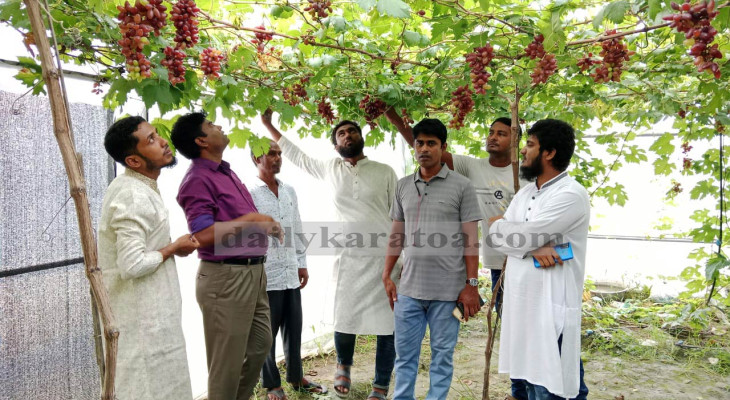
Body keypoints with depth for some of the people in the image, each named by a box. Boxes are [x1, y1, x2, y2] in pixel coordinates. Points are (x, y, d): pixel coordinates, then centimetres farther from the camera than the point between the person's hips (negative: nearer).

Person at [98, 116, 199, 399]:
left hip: (147, 307, 10)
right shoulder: (134, 197, -25)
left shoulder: (133, 186, 7)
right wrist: (174, 248, -15)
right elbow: (133, 265, -28)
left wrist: (170, 246, 7)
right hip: (142, 313, -10)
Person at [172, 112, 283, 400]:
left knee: (260, 345, 21)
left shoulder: (226, 172, 15)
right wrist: (250, 219, -17)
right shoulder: (198, 180, -14)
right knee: (227, 360, 4)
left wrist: (267, 224, 5)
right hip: (226, 278, -9)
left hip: (252, 272, 10)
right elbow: (204, 234, -25)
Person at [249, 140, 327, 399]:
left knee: (294, 329, 14)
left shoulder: (289, 192, 12)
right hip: (265, 275, -5)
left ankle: (296, 377, 31)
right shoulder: (250, 193, -7)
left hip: (290, 273, 5)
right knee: (267, 333, 9)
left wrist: (302, 264, 13)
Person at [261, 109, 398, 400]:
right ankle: (343, 366, 38)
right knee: (344, 321, 8)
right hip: (348, 260, 2)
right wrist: (268, 125, 26)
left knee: (388, 326, 3)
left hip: (385, 259, -1)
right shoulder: (331, 169, 9)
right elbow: (296, 155, 23)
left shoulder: (385, 172, 3)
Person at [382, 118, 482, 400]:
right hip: (409, 288, 4)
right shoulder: (403, 186, 9)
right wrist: (387, 277, 8)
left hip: (448, 291, -3)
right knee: (405, 354, 11)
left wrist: (471, 285, -8)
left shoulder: (461, 187, -2)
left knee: (442, 356, 9)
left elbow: (471, 240, -4)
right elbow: (396, 236, 12)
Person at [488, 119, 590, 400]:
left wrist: (497, 224, 2)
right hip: (520, 303, 8)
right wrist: (533, 249, -15)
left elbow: (522, 236, -20)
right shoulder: (525, 193, 12)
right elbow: (500, 239, 4)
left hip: (551, 306, -8)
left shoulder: (571, 195, -14)